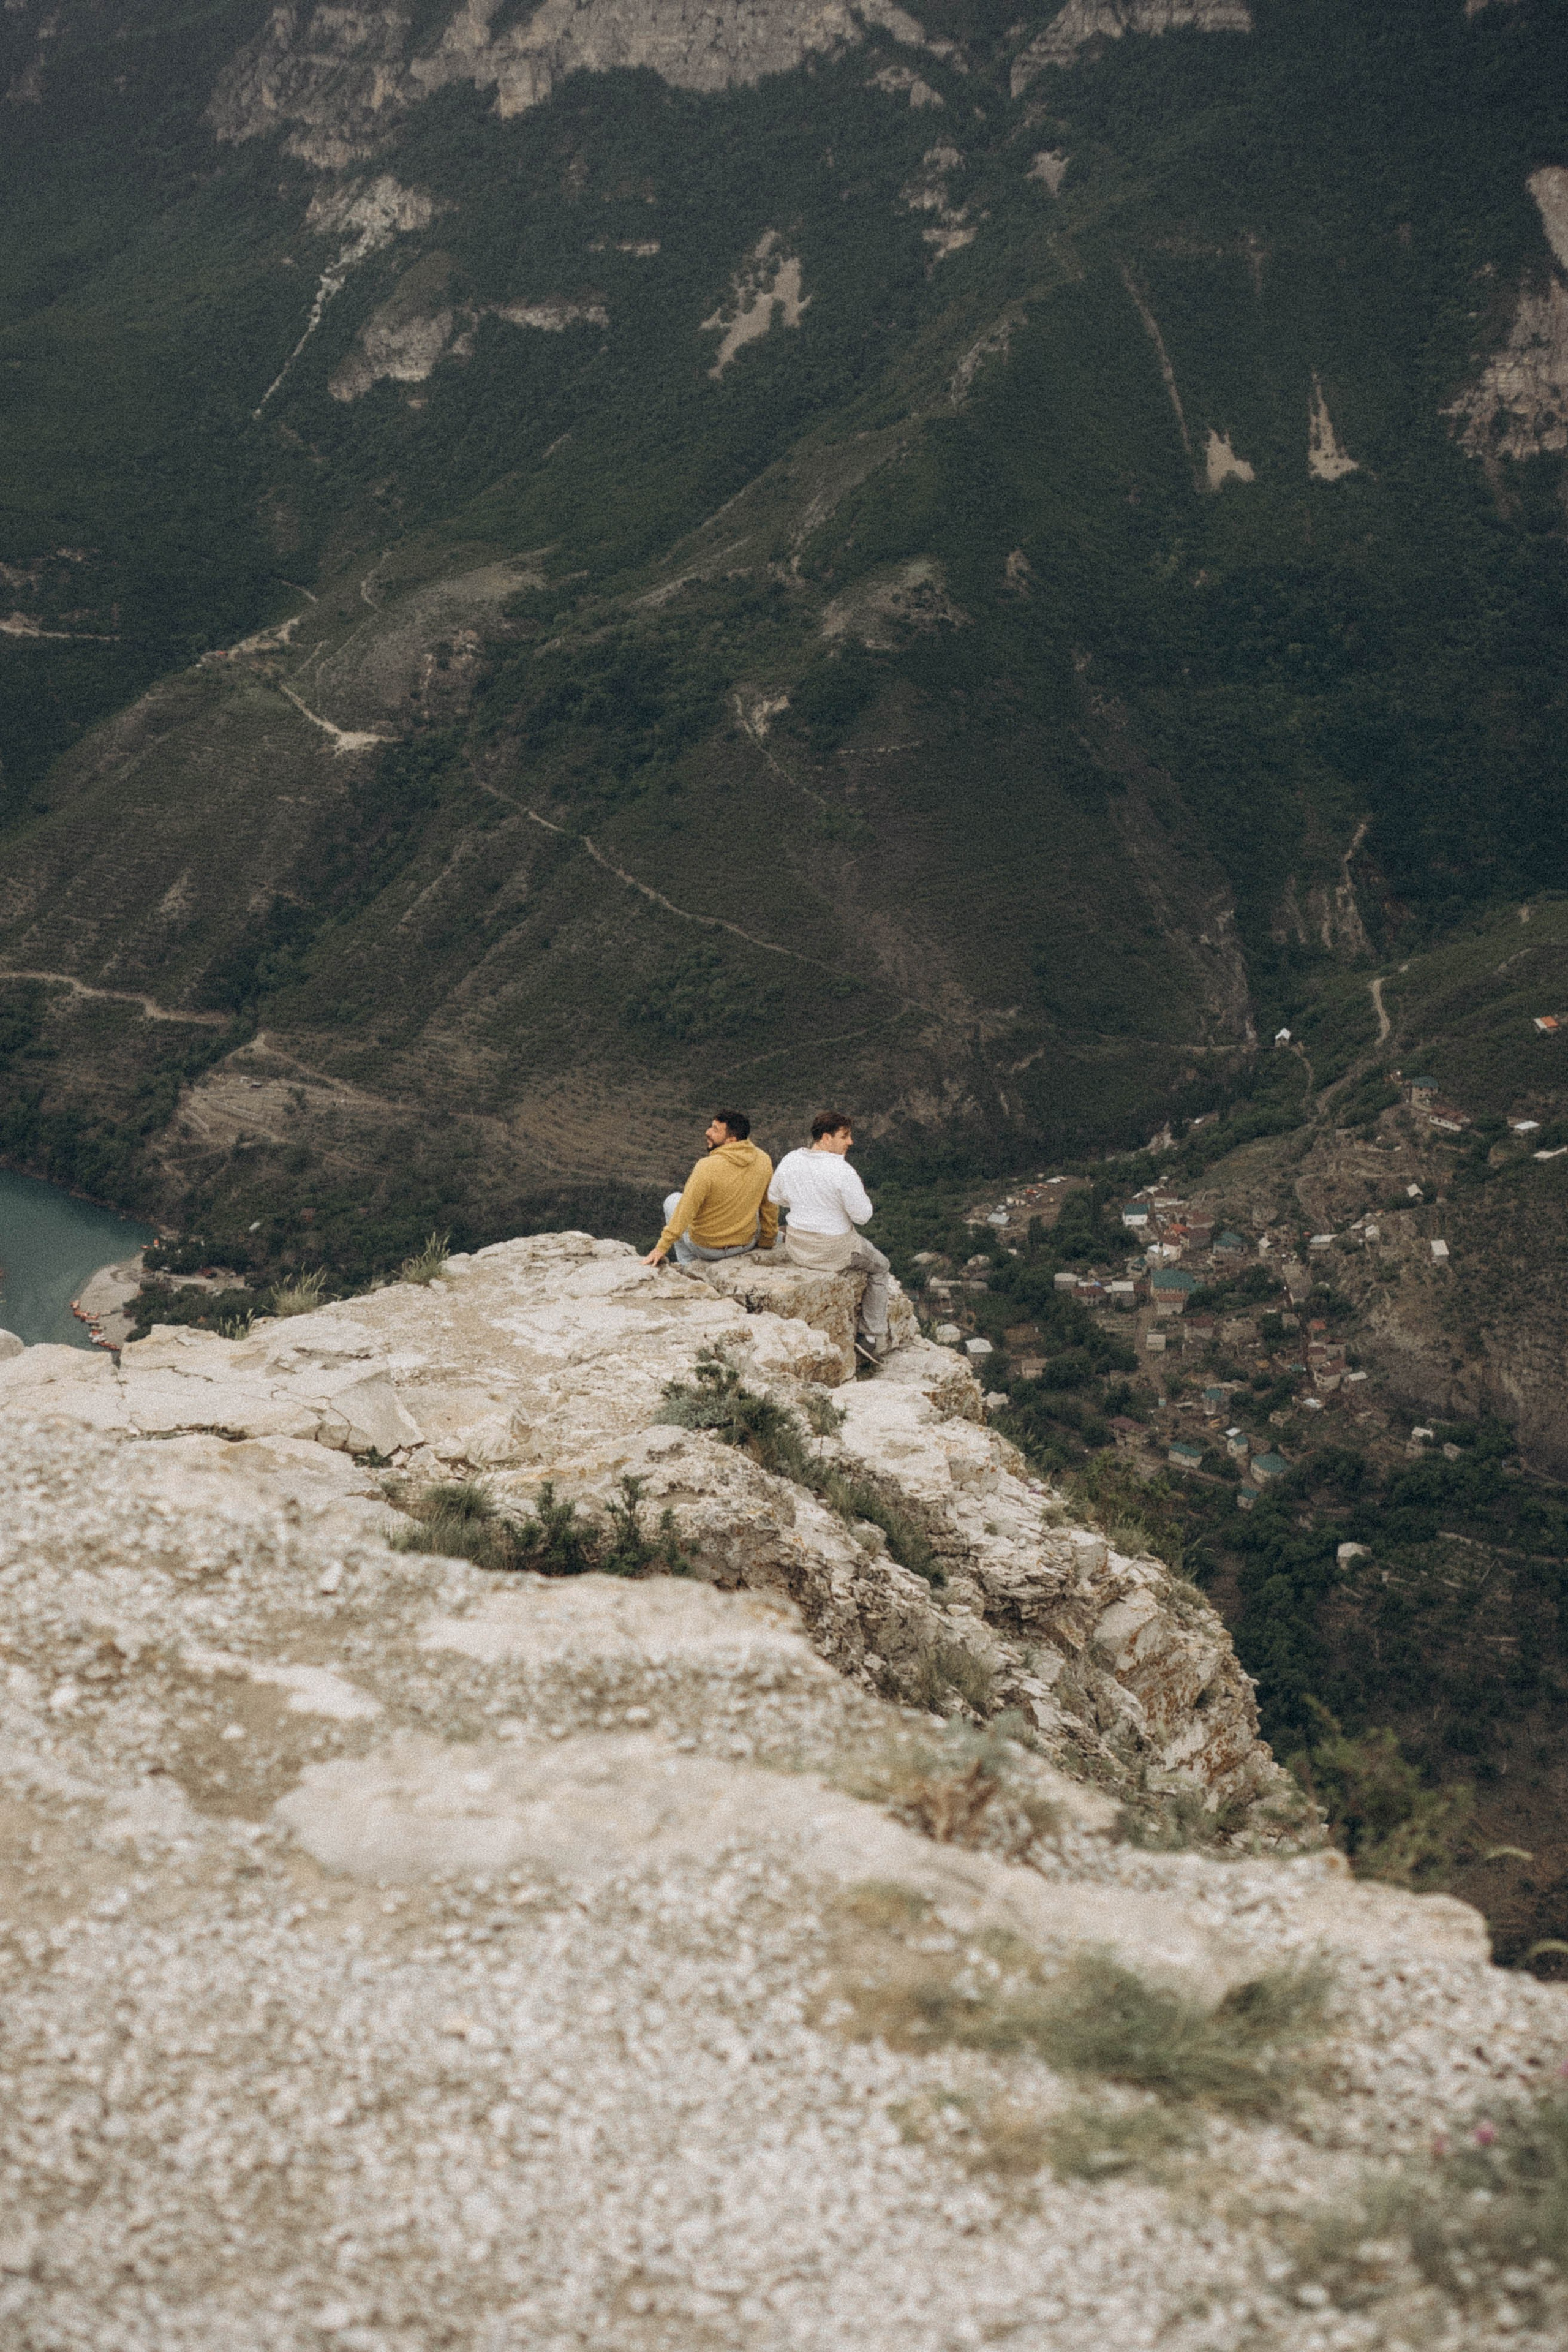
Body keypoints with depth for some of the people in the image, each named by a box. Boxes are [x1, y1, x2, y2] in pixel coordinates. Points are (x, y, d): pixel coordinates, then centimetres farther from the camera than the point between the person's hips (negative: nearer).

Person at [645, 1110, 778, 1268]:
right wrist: (766, 1243, 15)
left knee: (673, 1201, 22)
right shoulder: (764, 1161, -13)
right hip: (747, 1244, 4)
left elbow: (684, 1213, -23)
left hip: (708, 1248, -3)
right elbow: (770, 1207, -1)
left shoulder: (707, 1167, -28)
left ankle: (689, 1262, 21)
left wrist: (661, 1248, -14)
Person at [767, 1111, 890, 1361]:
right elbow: (862, 1215, -19)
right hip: (835, 1251, -6)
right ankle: (873, 1338, 22)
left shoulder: (790, 1160, -7)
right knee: (879, 1267, 24)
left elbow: (775, 1196, 9)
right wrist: (858, 1190, 0)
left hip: (797, 1247, 6)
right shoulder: (842, 1172, -25)